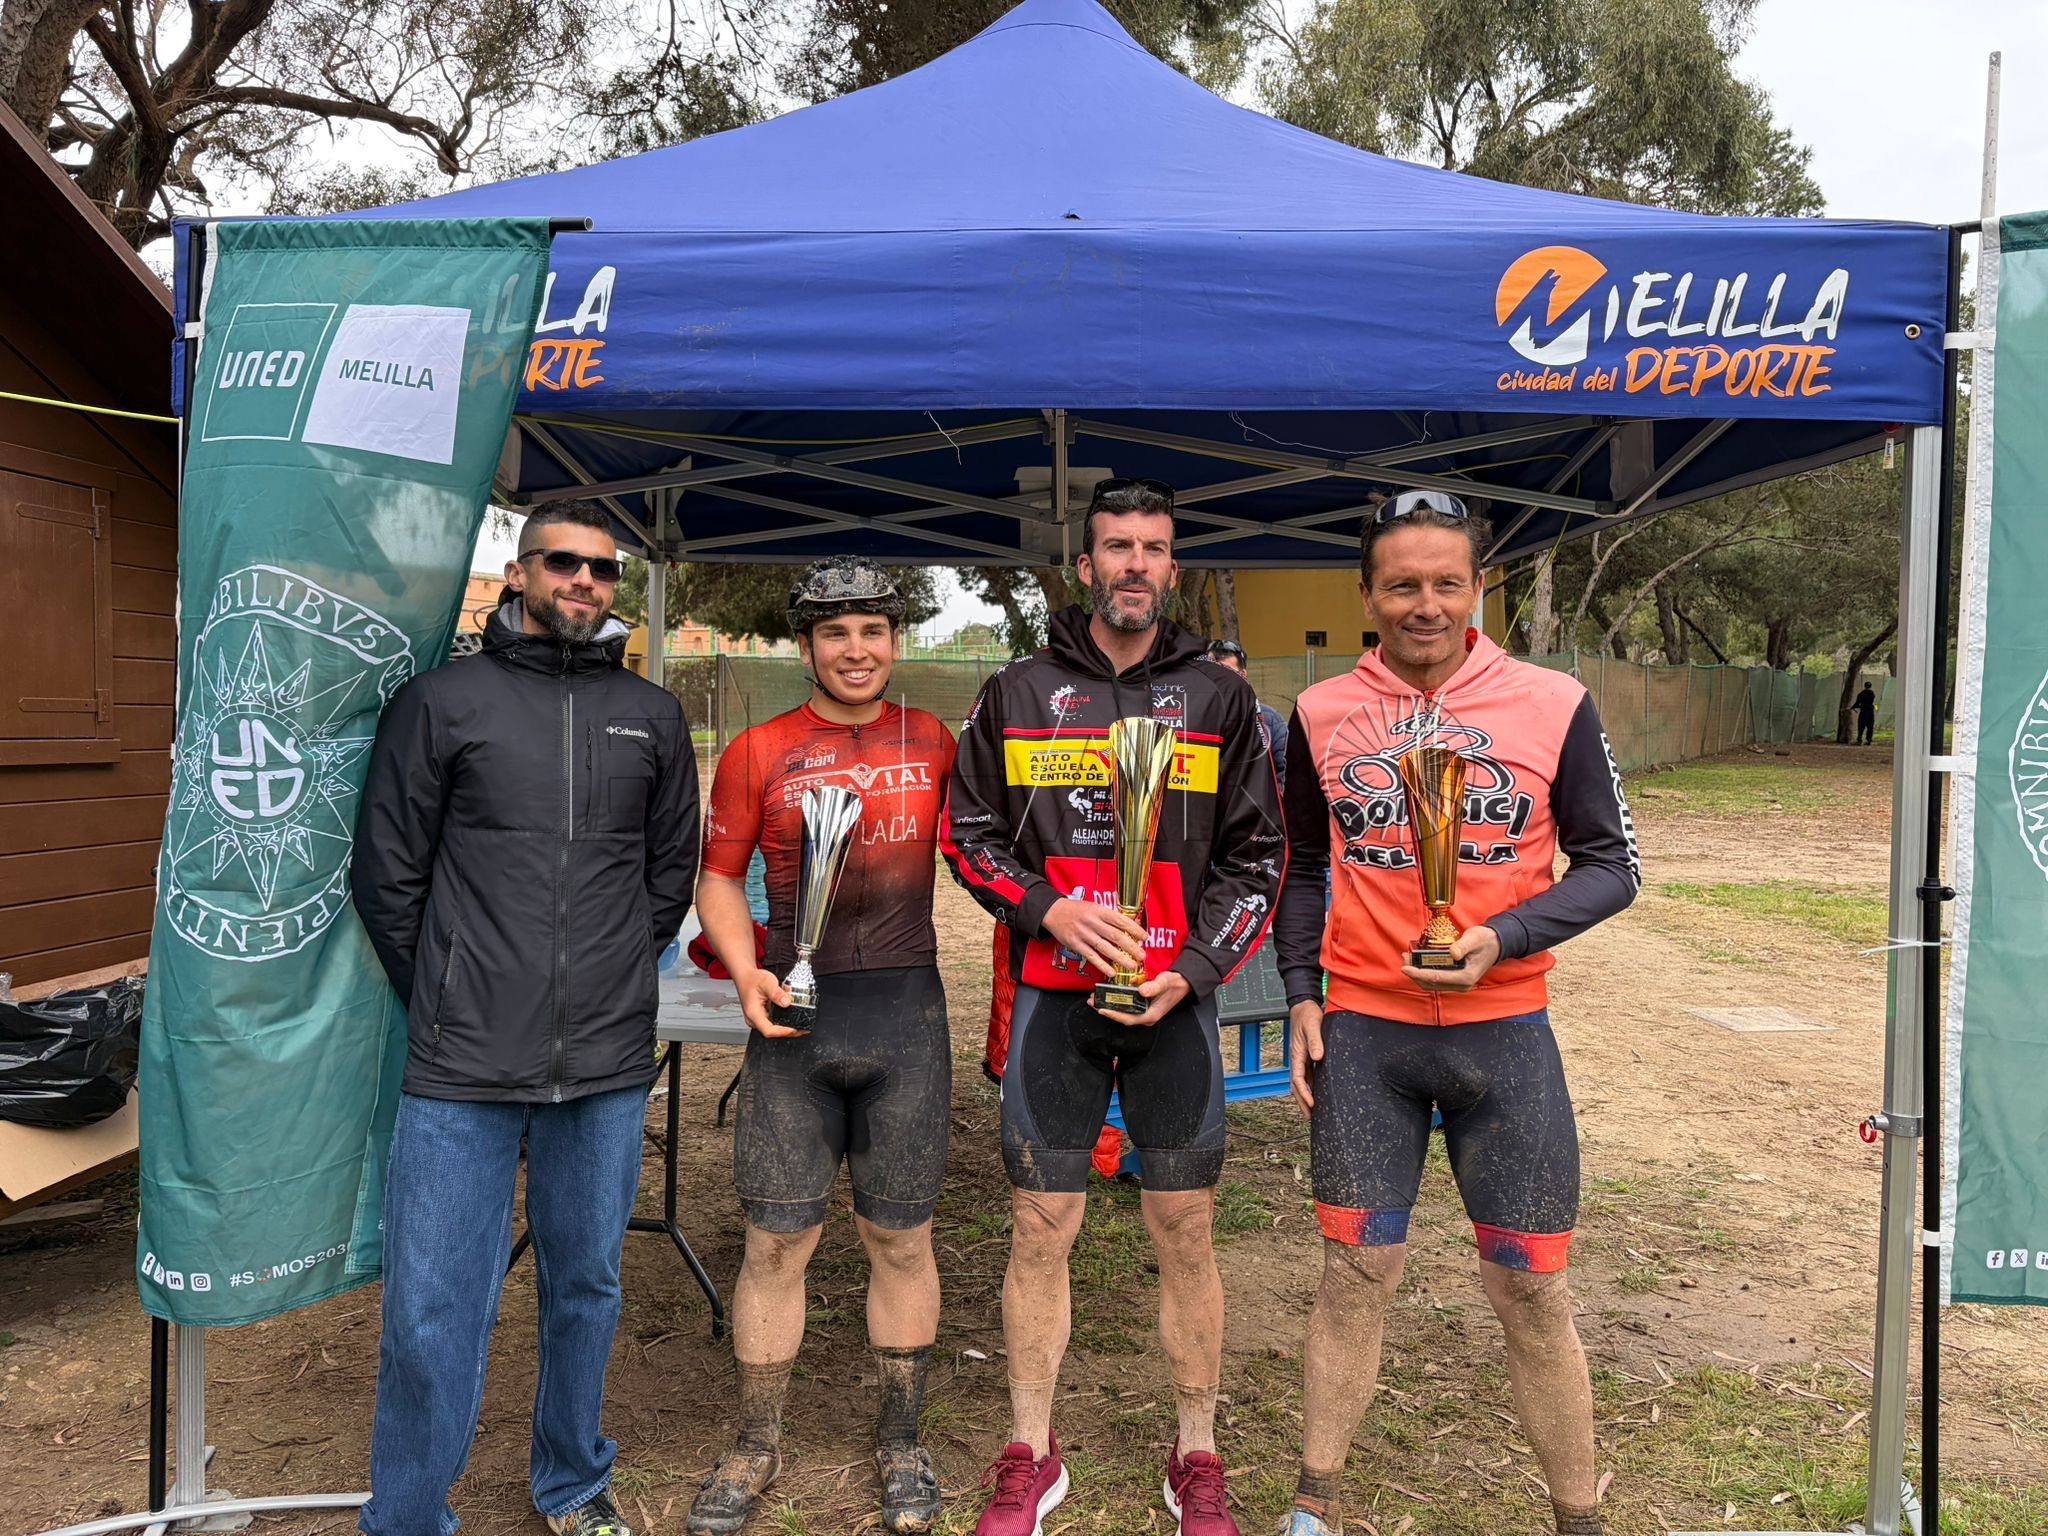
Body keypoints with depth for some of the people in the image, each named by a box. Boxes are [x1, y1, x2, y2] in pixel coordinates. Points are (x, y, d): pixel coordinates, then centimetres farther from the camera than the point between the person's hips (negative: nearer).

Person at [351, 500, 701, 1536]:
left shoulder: (653, 718, 9)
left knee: (587, 1289, 16)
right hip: (462, 1067, -2)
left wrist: (610, 980, 12)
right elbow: (387, 875, 4)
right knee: (431, 1315, 1)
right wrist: (449, 1004, 5)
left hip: (608, 1068, 3)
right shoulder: (443, 700, 1)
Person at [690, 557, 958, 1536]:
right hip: (795, 1016, 0)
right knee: (776, 1242, 5)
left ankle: (900, 1444, 28)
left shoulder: (933, 744, 6)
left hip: (906, 1015, 1)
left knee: (900, 1239, 10)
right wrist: (747, 972, -9)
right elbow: (720, 878, 7)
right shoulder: (757, 753, 3)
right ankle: (755, 1449, 25)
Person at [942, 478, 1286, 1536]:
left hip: (1175, 1002, 0)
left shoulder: (1217, 698, 6)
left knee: (1185, 1237, 7)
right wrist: (1051, 910, -9)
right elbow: (968, 833, 7)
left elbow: (1256, 854, 5)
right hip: (1052, 998, 0)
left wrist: (1193, 971, -8)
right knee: (1039, 1232, 7)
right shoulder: (1017, 694, 6)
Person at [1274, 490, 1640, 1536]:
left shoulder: (1553, 706, -2)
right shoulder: (1322, 714, 3)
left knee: (1531, 1291, 5)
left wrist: (1499, 939, -15)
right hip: (1361, 1032, 1)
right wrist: (1301, 995, 4)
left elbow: (1610, 865, 1)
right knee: (1355, 1274, 8)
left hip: (1502, 1030, -1)